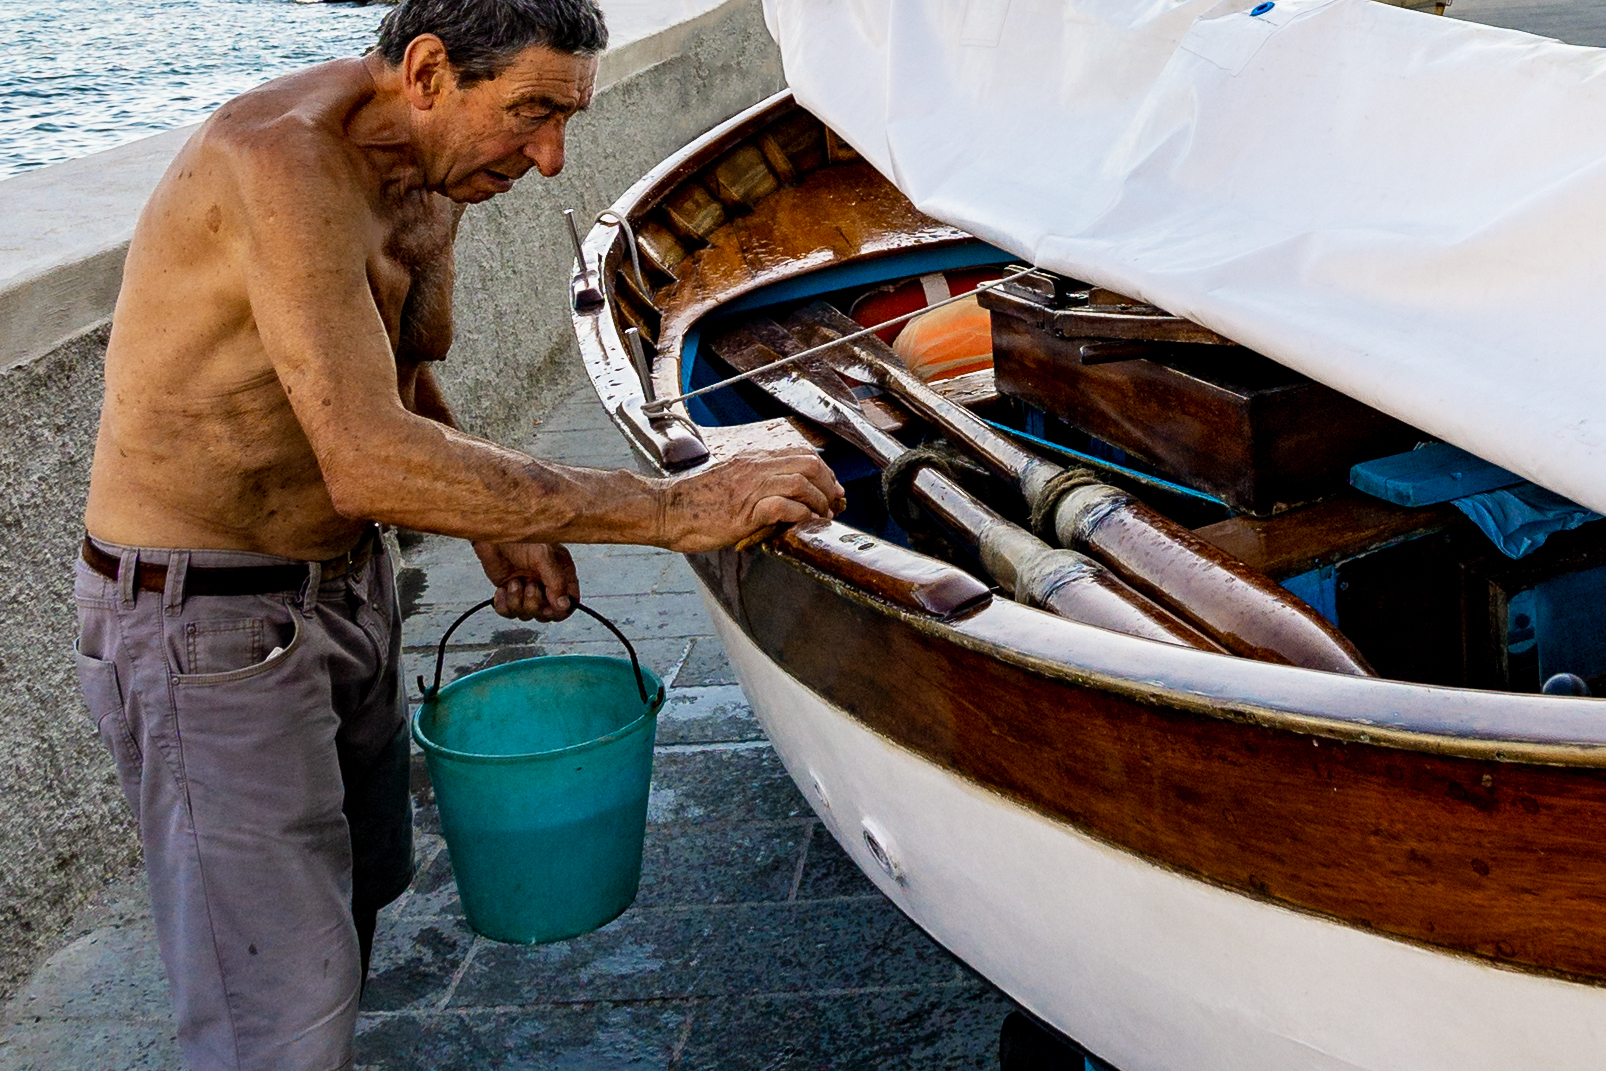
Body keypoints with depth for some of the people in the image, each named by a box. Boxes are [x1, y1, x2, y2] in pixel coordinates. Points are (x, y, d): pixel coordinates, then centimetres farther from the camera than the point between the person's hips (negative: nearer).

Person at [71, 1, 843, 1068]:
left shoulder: (434, 175, 2)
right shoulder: (282, 161, -28)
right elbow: (369, 461, -37)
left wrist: (495, 524, 0)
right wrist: (672, 509, -35)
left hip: (347, 583, 9)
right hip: (205, 617, -9)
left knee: (362, 881, 24)